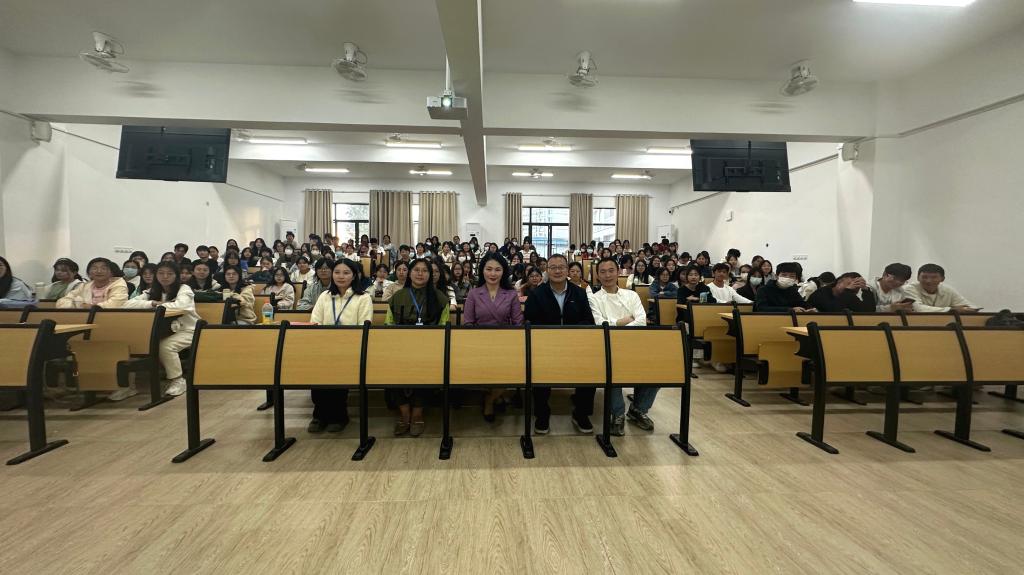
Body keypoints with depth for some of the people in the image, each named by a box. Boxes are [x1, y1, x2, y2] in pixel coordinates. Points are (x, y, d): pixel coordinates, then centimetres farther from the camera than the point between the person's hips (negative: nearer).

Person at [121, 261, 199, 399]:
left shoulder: (184, 289, -6)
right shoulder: (152, 292, 9)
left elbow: (181, 305, -27)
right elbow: (128, 304, -4)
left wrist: (159, 306, -14)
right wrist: (153, 303, -18)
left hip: (187, 330, -5)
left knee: (165, 346, -31)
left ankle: (178, 379, -9)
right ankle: (129, 383, -4)